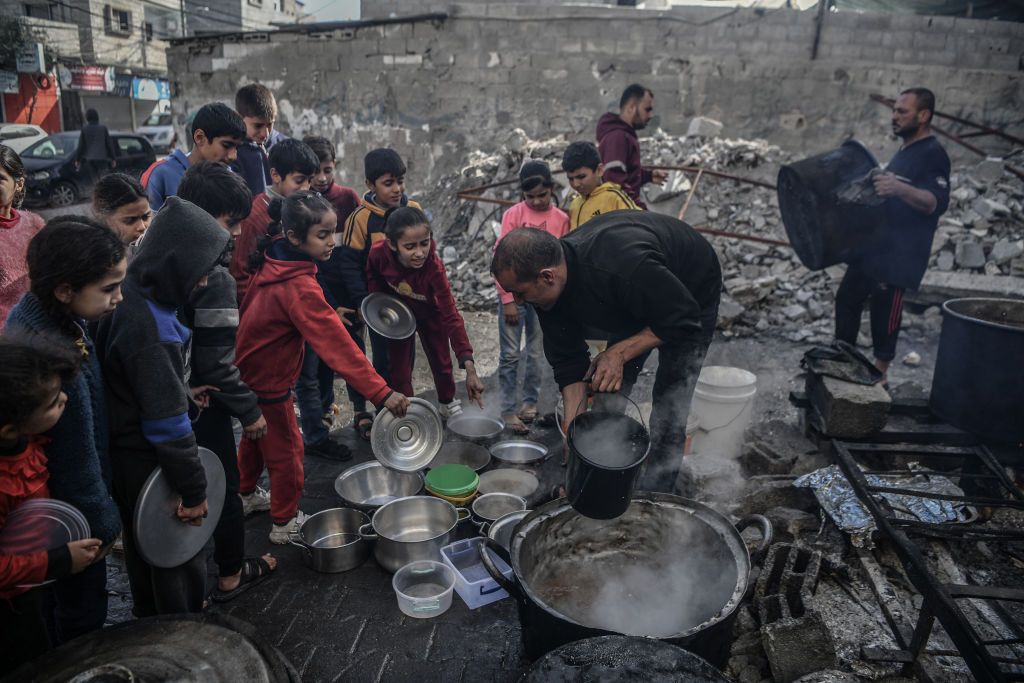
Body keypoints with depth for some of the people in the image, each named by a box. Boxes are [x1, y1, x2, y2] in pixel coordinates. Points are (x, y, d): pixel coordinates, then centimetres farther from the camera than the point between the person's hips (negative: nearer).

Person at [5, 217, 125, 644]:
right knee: (82, 613, 17)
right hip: (72, 516, -9)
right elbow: (76, 464, -26)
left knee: (58, 599, 31)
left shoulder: (33, 307, -10)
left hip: (48, 498, 9)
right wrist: (103, 524, -11)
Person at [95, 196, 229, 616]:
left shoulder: (133, 300, 0)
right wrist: (194, 489, -18)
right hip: (150, 467, -10)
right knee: (181, 557, 9)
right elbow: (168, 424, -26)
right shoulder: (149, 327, -30)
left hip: (126, 454, 10)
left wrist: (184, 396, 2)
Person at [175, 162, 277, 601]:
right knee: (224, 486, 11)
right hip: (201, 403, -8)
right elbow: (217, 364, -26)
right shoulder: (213, 280, -26)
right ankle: (230, 575, 27)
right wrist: (249, 410, -13)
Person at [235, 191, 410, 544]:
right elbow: (338, 346, -38)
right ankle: (284, 522, 29)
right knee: (285, 450, 11)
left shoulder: (271, 261, -7)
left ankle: (242, 497, 50)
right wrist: (382, 392, -39)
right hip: (268, 383, -8)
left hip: (246, 370, 9)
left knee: (255, 439, 28)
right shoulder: (300, 288, -33)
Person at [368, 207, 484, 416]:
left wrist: (469, 367, -53)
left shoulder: (434, 268, -42)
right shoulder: (379, 253, -35)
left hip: (430, 314, -1)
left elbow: (451, 316, -46)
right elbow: (372, 275, -6)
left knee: (441, 360, 15)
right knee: (399, 364, 6)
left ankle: (448, 403, 42)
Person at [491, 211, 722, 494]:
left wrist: (620, 353, -33)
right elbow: (568, 360, -14)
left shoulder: (622, 267, -46)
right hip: (637, 301, 6)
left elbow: (684, 319, -32)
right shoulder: (549, 290, -23)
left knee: (668, 409, -11)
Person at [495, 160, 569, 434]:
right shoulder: (514, 214, -5)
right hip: (514, 293, -2)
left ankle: (530, 401, 26)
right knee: (510, 355, 1)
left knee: (536, 354, 11)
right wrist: (507, 299, -10)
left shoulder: (561, 219, 2)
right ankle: (508, 410, 7)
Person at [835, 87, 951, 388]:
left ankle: (879, 373, 10)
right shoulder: (905, 151, 16)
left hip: (899, 256, -9)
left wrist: (900, 188, -44)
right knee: (847, 298, 12)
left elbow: (937, 203, -28)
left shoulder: (933, 155, -13)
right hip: (873, 245, 9)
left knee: (884, 311, -3)